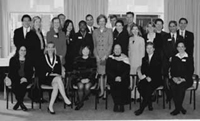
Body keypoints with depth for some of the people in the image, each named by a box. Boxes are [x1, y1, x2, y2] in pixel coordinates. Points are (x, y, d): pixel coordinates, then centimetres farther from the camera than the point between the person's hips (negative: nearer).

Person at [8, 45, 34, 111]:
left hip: (25, 79, 0)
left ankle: (18, 103, -18)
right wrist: (19, 79, -13)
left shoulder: (28, 60, 16)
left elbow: (31, 72, 9)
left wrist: (26, 78, -12)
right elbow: (11, 72, 2)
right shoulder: (13, 60, 12)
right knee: (15, 85, -33)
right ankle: (21, 103, -18)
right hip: (15, 79, 0)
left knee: (23, 85, -33)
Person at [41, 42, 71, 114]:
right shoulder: (43, 58, 9)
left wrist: (58, 74, -7)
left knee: (56, 86, -34)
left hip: (56, 77, 3)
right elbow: (42, 71, 0)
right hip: (46, 79, -3)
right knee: (58, 79, -36)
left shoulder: (57, 58, 18)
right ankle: (65, 98, -38)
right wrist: (50, 74, -13)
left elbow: (59, 70, 14)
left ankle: (50, 106, -32)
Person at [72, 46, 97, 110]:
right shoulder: (77, 59, 12)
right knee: (80, 86, -31)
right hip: (79, 79, 0)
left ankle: (80, 102, -13)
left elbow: (94, 71, 4)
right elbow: (75, 71, 4)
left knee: (87, 86, -31)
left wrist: (88, 79, -11)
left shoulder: (92, 59, 11)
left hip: (89, 78, 0)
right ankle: (81, 102, -14)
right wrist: (81, 79, -11)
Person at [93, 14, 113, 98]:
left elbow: (110, 44, -1)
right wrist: (96, 56, -1)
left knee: (106, 73, -5)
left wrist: (105, 55, -8)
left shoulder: (109, 31, 3)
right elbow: (94, 45, 11)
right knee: (100, 73, 1)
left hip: (107, 55, -2)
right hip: (98, 56, 2)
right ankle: (101, 91, 8)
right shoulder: (95, 32, 10)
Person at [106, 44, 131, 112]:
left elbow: (127, 70, 0)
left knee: (123, 85, -29)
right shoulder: (110, 59, 8)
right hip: (112, 78, 0)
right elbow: (108, 71, 2)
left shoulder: (125, 58, 7)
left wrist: (121, 77, -15)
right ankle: (116, 104, -17)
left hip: (123, 78, 0)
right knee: (114, 85, -29)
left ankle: (121, 104, -17)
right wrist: (115, 77, -13)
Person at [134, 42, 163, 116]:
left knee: (149, 87, -32)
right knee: (140, 86, -27)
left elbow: (158, 70, -6)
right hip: (146, 79, 4)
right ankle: (149, 103, -8)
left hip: (156, 79, -4)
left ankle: (141, 108, -26)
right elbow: (142, 70, 8)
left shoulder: (158, 58, 4)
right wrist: (146, 77, -12)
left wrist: (151, 78, -18)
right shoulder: (144, 59, 18)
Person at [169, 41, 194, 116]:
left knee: (181, 86, -34)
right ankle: (180, 108, -20)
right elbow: (172, 69, 12)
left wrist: (183, 79, -15)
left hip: (186, 80, -2)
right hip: (176, 79, 3)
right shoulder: (174, 58, 17)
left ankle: (177, 109, -22)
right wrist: (174, 77, -8)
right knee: (172, 86, -31)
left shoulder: (189, 58, 7)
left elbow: (191, 71, -1)